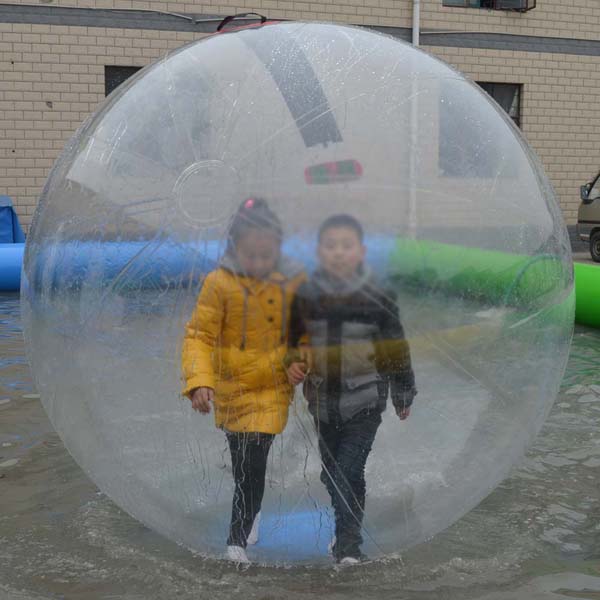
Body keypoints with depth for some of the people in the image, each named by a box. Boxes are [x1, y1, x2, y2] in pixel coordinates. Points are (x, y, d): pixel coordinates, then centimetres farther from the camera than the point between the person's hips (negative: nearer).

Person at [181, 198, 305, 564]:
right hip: (231, 387, 0)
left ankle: (239, 539, 6)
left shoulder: (294, 280, -7)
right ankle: (253, 510, 44)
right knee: (241, 462, 14)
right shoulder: (220, 283, -14)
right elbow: (199, 334, -12)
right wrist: (199, 381, -23)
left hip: (273, 387, 0)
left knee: (254, 462, -8)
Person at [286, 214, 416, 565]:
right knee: (331, 472, 16)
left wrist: (404, 396, 7)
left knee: (349, 471, -11)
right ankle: (348, 529, 40)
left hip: (365, 402, -3)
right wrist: (293, 363, -8)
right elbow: (293, 339, 13)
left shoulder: (377, 297, -8)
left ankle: (349, 543, 6)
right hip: (323, 400, 4)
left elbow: (397, 348, 1)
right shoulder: (307, 295, -1)